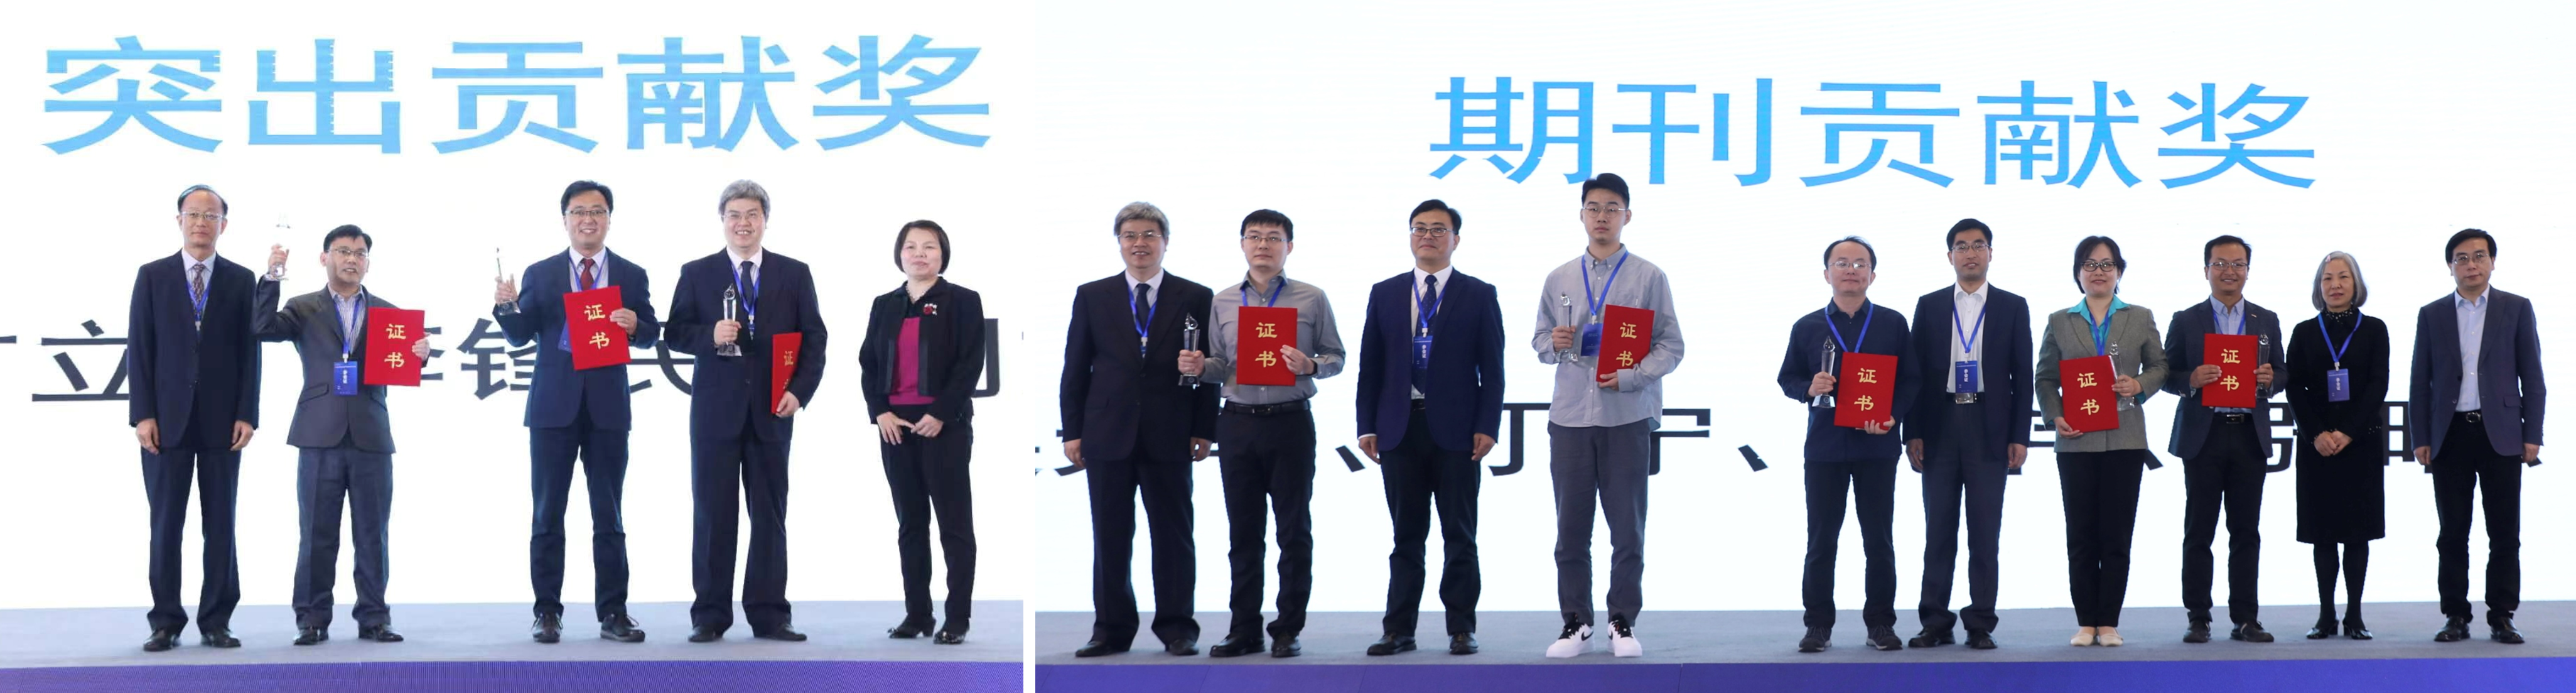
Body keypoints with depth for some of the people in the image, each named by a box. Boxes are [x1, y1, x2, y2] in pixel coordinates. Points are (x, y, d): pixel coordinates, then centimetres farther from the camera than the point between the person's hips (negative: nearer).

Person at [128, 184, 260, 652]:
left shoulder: (240, 280, 7)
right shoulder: (152, 276, 5)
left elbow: (249, 352, 4)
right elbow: (139, 348, 1)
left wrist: (248, 415, -5)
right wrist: (142, 414, -7)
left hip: (222, 420, 1)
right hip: (167, 419, -1)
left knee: (220, 524, 3)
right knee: (166, 523, 1)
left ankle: (216, 622, 8)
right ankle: (166, 622, 7)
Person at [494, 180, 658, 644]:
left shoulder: (631, 275, 7)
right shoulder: (540, 274, 6)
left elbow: (650, 335, 1)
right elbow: (521, 337, 0)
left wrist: (634, 325, -21)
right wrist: (507, 306, -19)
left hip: (608, 408, 0)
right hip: (553, 406, 0)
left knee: (609, 517, 4)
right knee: (548, 515, 3)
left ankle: (613, 614, 7)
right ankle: (548, 612, 9)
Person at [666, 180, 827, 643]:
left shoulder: (795, 274, 7)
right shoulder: (697, 274, 6)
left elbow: (814, 339, 5)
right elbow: (674, 334, 4)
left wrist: (800, 391, -7)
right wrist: (710, 336, -17)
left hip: (772, 412, 1)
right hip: (716, 410, -1)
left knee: (770, 514, 4)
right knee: (713, 513, 1)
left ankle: (770, 614, 9)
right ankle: (710, 614, 6)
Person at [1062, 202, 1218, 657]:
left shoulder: (1196, 299, 5)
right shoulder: (1092, 297, 8)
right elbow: (1075, 369, 8)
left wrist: (1203, 431, -3)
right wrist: (1073, 431, 2)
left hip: (1169, 439, -1)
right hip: (1108, 436, 1)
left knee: (1173, 535, 4)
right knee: (1110, 538, 4)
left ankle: (1177, 628, 13)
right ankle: (1112, 629, 13)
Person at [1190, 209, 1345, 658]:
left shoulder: (1312, 300, 3)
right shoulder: (1223, 303, 10)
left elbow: (1336, 358, 3)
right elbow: (1221, 365, 12)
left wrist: (1310, 365, -17)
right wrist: (1200, 367, -10)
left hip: (1291, 422, -2)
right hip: (1237, 423, 2)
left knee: (1294, 529, 2)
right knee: (1243, 531, 7)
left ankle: (1289, 629, 11)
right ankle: (1244, 629, 14)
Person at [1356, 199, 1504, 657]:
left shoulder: (1478, 295, 5)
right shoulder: (1385, 294, 11)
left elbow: (1491, 369, 1)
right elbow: (1370, 366, 9)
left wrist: (1487, 427, -8)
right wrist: (1367, 426, 2)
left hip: (1456, 431, -2)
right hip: (1400, 429, 2)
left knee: (1459, 535, 3)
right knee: (1406, 536, 6)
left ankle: (1462, 628, 9)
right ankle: (1399, 629, 9)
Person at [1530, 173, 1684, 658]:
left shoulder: (1649, 278, 2)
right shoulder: (1558, 280, 11)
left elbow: (1671, 347, -1)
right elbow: (1539, 342, 16)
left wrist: (1629, 377, -15)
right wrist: (1553, 342, -7)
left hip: (1628, 418, -2)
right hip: (1570, 417, 2)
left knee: (1628, 528, 1)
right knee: (1572, 528, 4)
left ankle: (1623, 623, 11)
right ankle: (1576, 623, 13)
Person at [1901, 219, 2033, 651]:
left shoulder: (2013, 307, 7)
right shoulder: (1929, 307, 9)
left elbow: (2023, 376, 4)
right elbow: (1915, 373, 7)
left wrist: (2019, 437, -3)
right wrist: (1913, 433, -1)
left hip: (1990, 432, -1)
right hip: (1940, 431, 1)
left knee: (1985, 534, 0)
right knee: (1938, 532, 3)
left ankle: (1981, 625, 5)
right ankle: (1936, 623, 8)